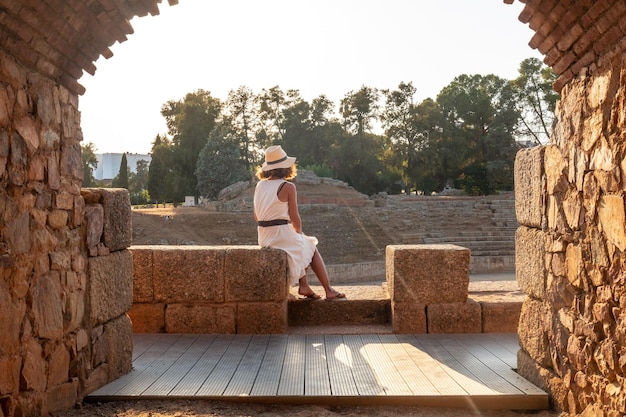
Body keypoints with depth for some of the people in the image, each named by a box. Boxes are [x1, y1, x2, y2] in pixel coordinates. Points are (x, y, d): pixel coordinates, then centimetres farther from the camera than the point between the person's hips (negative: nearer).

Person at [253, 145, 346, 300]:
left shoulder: (259, 185, 6)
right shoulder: (288, 187, -12)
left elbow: (257, 217, 12)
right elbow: (295, 219, -9)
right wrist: (299, 233, 12)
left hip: (264, 238, 6)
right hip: (282, 234, -6)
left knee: (304, 247, 31)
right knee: (312, 248, 22)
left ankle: (304, 286, 27)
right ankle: (329, 291, 25)